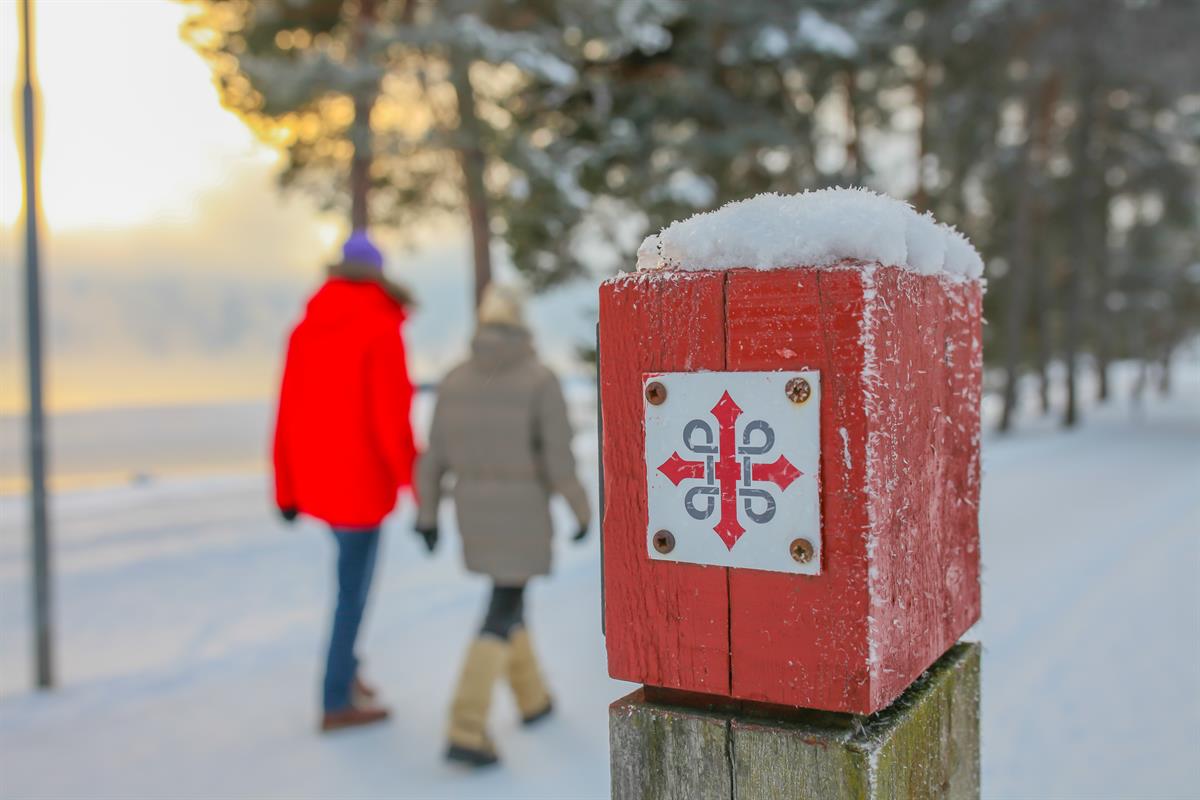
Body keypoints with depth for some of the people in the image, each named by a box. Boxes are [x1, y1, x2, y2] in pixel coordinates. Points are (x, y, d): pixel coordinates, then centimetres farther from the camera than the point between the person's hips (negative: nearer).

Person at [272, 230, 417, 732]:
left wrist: (286, 491, 14)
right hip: (361, 483, -7)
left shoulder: (305, 330, 5)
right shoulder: (381, 331, -16)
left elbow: (287, 418, 7)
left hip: (316, 482, 7)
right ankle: (337, 701, 16)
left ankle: (345, 667, 29)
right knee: (353, 588, 5)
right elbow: (391, 422, -22)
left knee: (354, 569, 26)